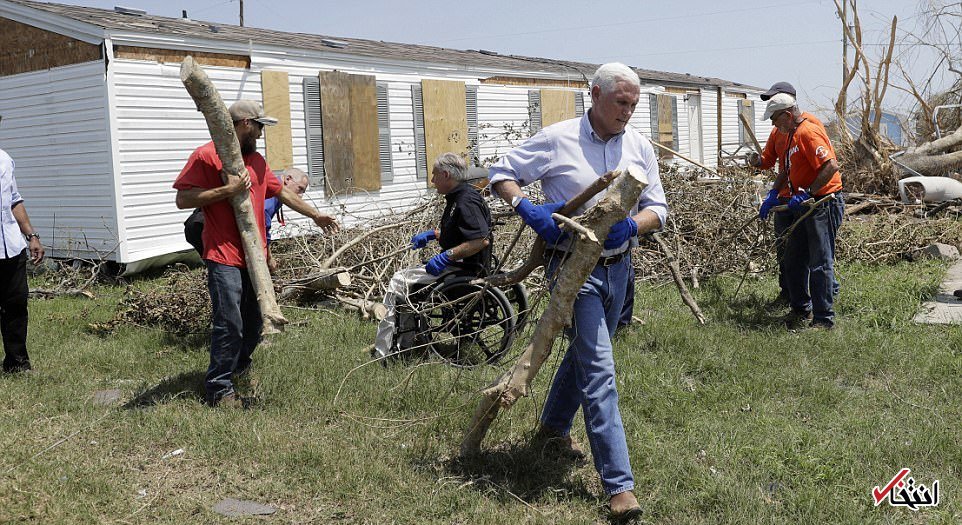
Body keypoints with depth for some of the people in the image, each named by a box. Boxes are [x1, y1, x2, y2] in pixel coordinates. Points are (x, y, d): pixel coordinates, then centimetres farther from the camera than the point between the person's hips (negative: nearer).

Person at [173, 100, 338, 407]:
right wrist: (227, 190, -18)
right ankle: (219, 388, -1)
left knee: (254, 323, 15)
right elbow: (183, 200, -12)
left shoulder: (257, 160, 17)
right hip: (224, 257, -8)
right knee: (229, 324, -12)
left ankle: (241, 368, 37)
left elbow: (281, 191, 28)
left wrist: (315, 215, 31)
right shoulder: (206, 156, -7)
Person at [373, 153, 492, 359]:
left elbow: (481, 240, -30)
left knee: (399, 282, -9)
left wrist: (446, 257, -27)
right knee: (401, 277, 15)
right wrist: (432, 234, 19)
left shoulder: (467, 201, -20)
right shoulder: (458, 197, 14)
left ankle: (382, 353, -4)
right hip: (455, 264, 11)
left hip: (463, 269, -11)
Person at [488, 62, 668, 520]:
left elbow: (657, 208, 6)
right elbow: (502, 174, -2)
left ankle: (553, 424, 49)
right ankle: (618, 485, -7)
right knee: (599, 371, -10)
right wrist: (525, 208, -21)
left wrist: (633, 226, -17)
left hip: (617, 267, 6)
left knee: (583, 352, 23)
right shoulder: (557, 139, -10)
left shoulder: (640, 146, 3)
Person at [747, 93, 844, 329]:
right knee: (793, 261, 16)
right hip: (802, 205, 10)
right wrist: (773, 194, 4)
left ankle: (824, 319, -3)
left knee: (820, 263, -8)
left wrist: (807, 194, -25)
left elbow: (831, 166, -26)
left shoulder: (808, 132, -19)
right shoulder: (781, 133, 11)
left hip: (823, 202, -10)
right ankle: (801, 309, 31)